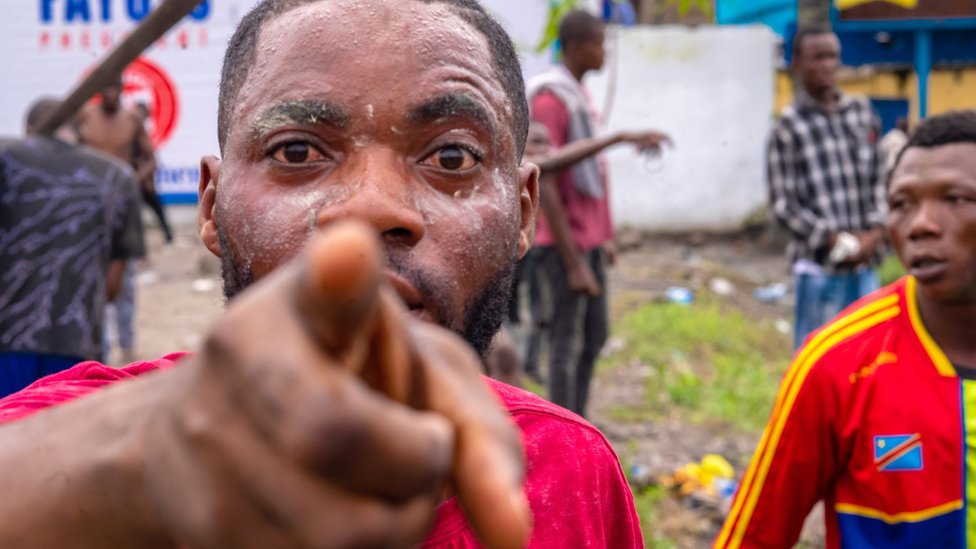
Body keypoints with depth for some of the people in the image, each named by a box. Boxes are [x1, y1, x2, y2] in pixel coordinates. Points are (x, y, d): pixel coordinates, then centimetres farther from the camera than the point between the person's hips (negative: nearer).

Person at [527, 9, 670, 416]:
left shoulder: (580, 93, 12)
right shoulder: (550, 99, -16)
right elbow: (545, 185, -19)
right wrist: (573, 261, -19)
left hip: (590, 241, 9)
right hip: (567, 243, -9)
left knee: (593, 337, 16)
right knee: (567, 344, -5)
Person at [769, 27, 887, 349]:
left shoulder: (862, 112, 9)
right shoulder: (789, 127, -7)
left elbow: (877, 178, 12)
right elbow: (783, 204, -8)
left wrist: (874, 233, -2)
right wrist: (833, 240, -13)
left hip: (865, 263, 5)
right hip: (819, 265, -5)